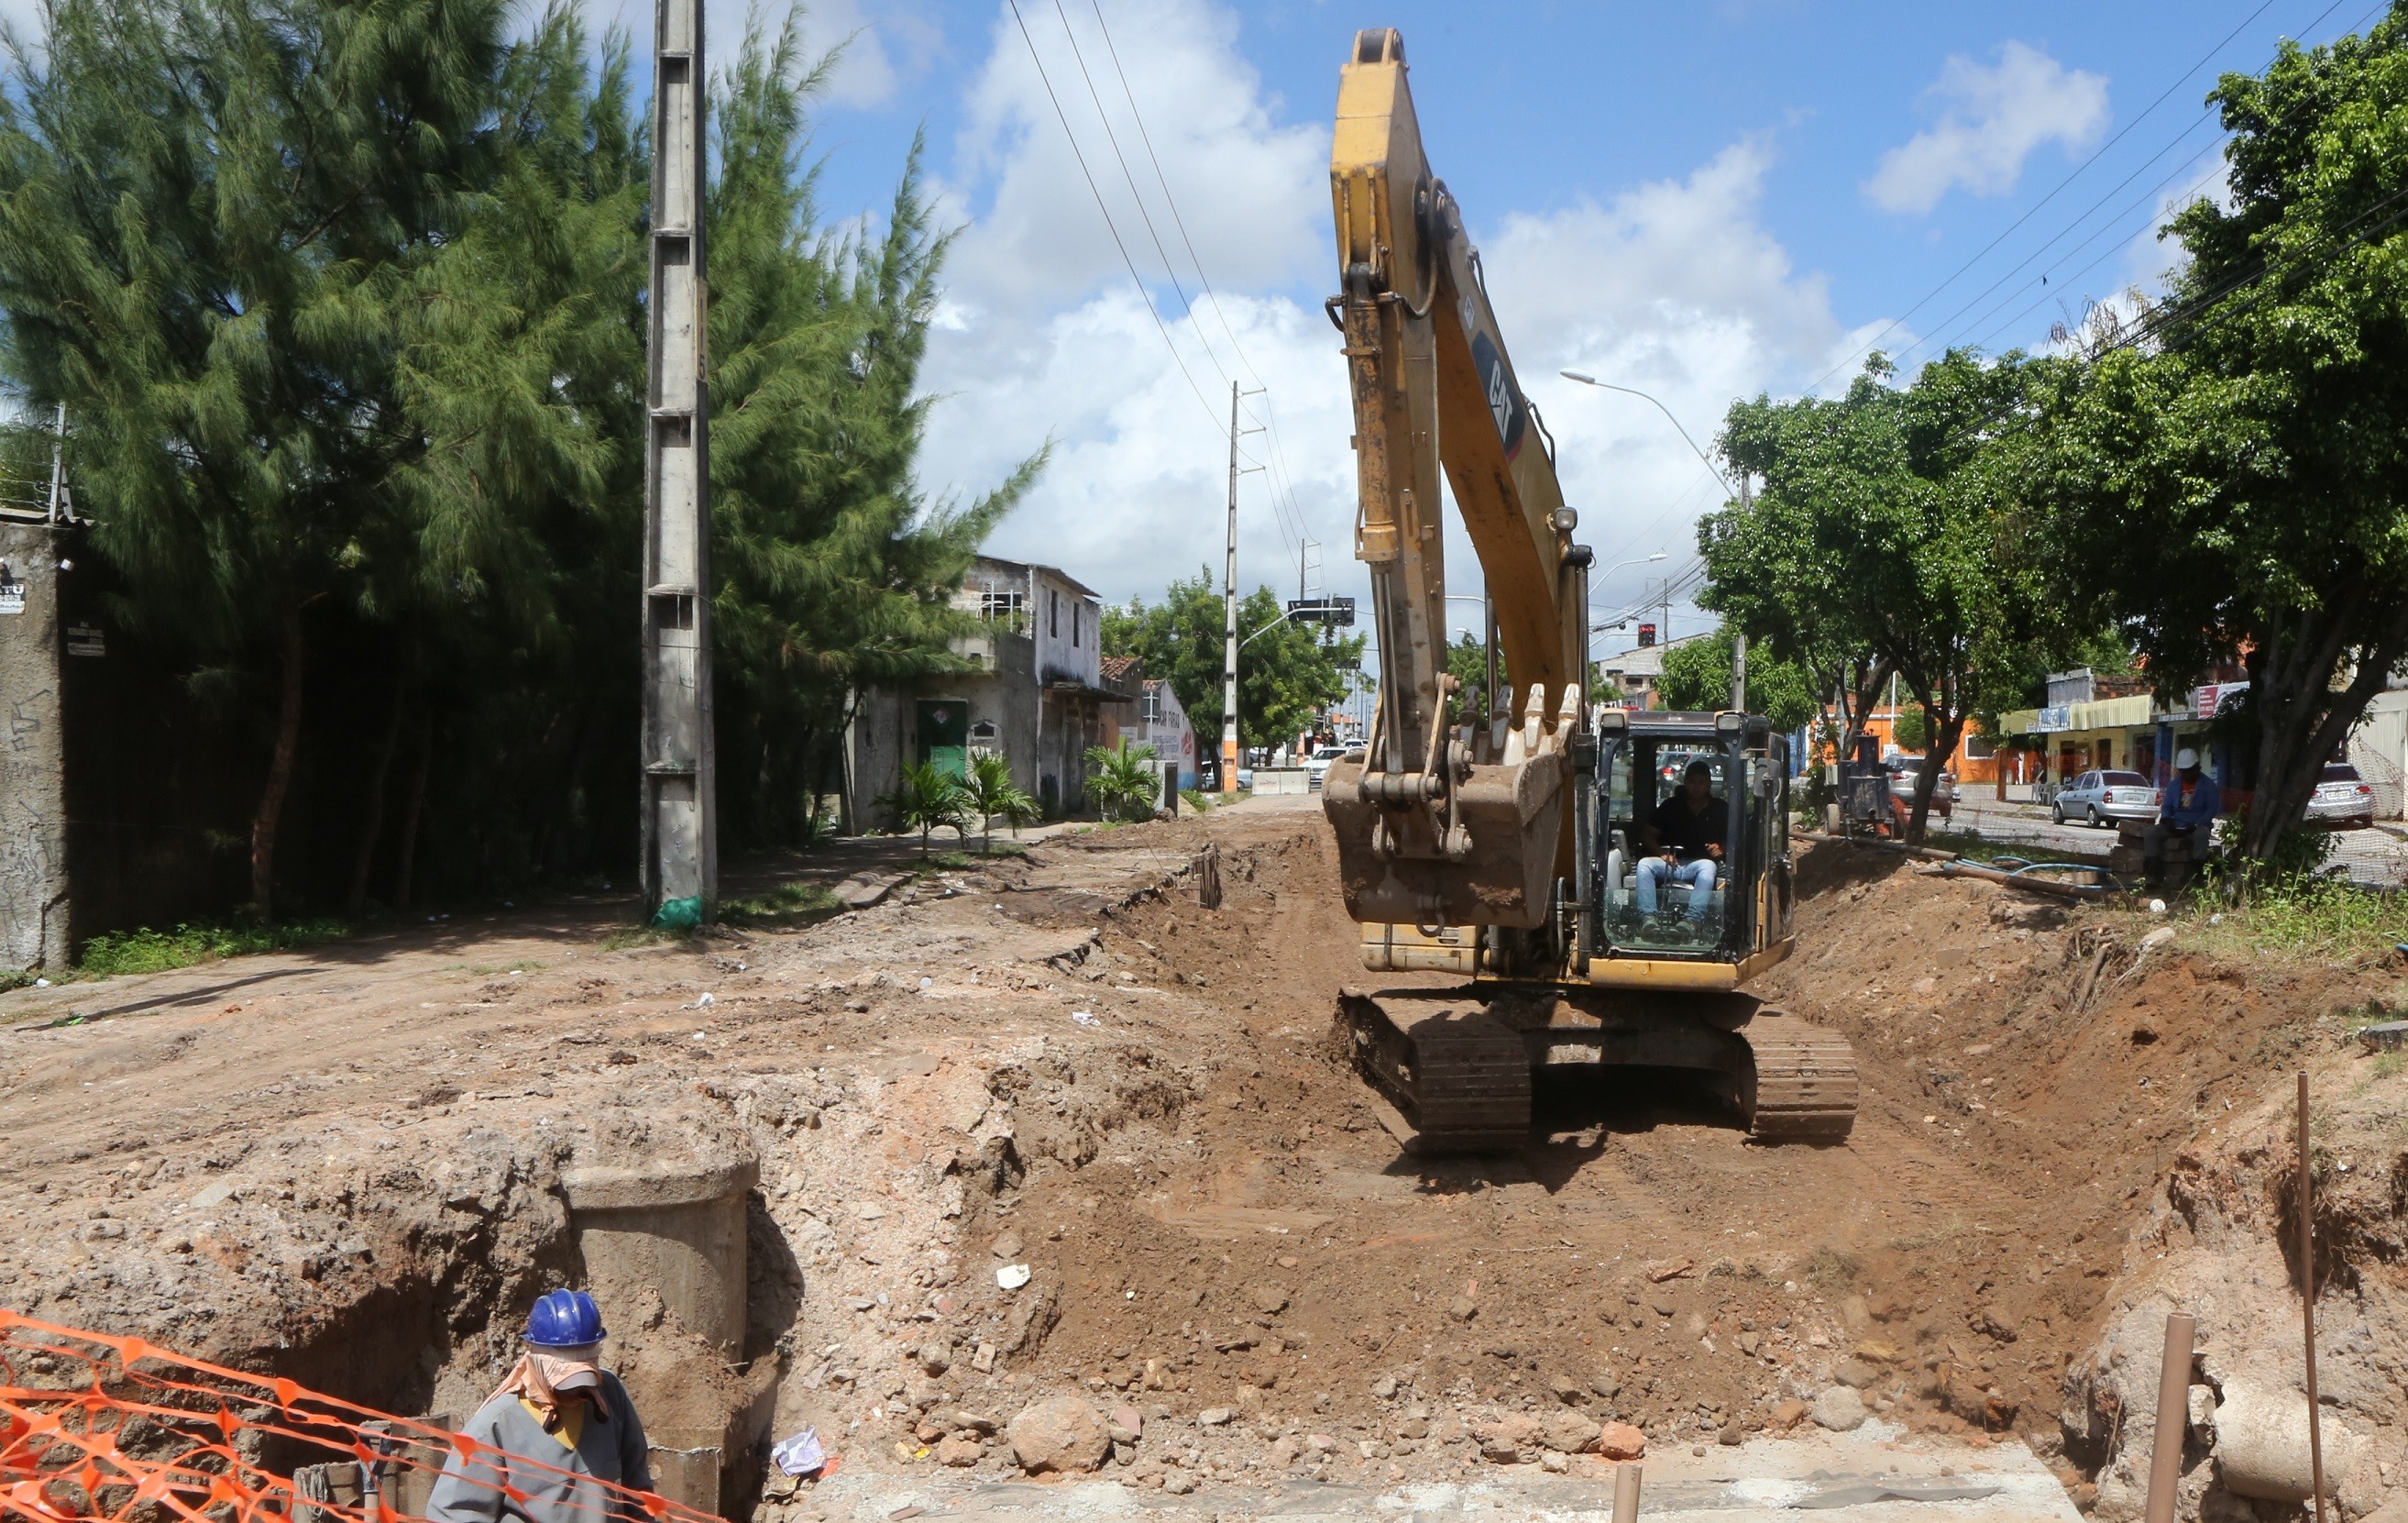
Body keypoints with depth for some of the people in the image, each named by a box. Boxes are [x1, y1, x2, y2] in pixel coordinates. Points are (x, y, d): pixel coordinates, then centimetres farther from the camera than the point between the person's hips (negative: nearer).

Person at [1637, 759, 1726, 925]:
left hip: (1697, 864, -1)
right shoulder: (1670, 806, 12)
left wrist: (1721, 850, -10)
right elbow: (1650, 835, 12)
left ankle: (1693, 919, -48)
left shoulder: (1719, 810, 10)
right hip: (1669, 863, 1)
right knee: (1644, 864, -29)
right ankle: (1648, 916, -39)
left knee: (1708, 866, -37)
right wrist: (1662, 853, -6)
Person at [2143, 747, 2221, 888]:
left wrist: (2196, 824, -19)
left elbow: (2212, 809, -5)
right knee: (2150, 833, -21)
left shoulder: (2208, 784, 2)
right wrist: (2165, 818, -7)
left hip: (2198, 826, -4)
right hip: (2175, 825, 4)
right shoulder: (2173, 784, 15)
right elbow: (2166, 806, 17)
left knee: (2202, 835, -41)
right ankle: (2154, 874, -25)